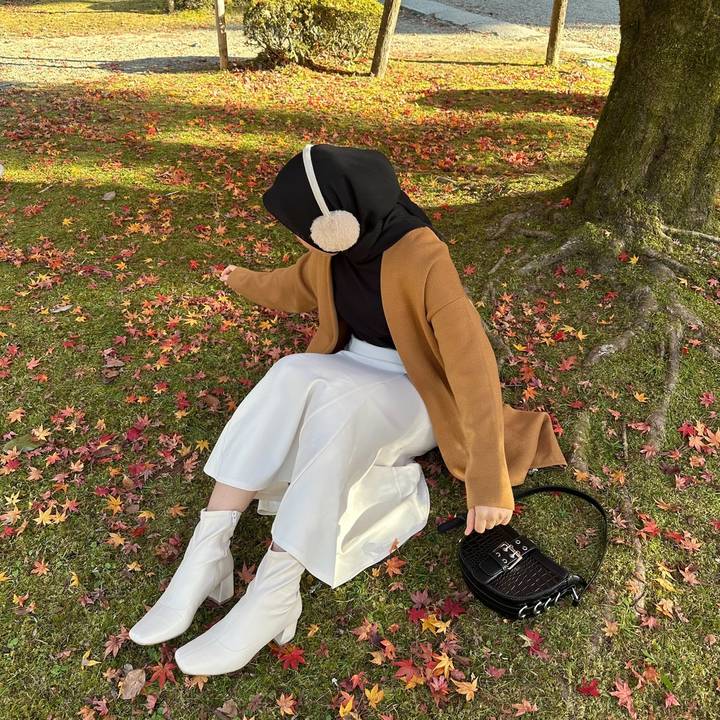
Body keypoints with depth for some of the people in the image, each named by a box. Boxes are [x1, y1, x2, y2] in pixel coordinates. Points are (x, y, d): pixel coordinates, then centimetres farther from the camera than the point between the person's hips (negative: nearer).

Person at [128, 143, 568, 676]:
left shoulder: (423, 259, -27)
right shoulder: (338, 243, -5)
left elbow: (473, 363, -33)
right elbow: (297, 287, 17)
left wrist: (489, 481, -38)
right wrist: (246, 281, 36)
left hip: (416, 397, -5)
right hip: (354, 371, 6)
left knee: (337, 401, -37)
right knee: (290, 376, -27)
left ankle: (273, 592, -31)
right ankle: (208, 552, -27)